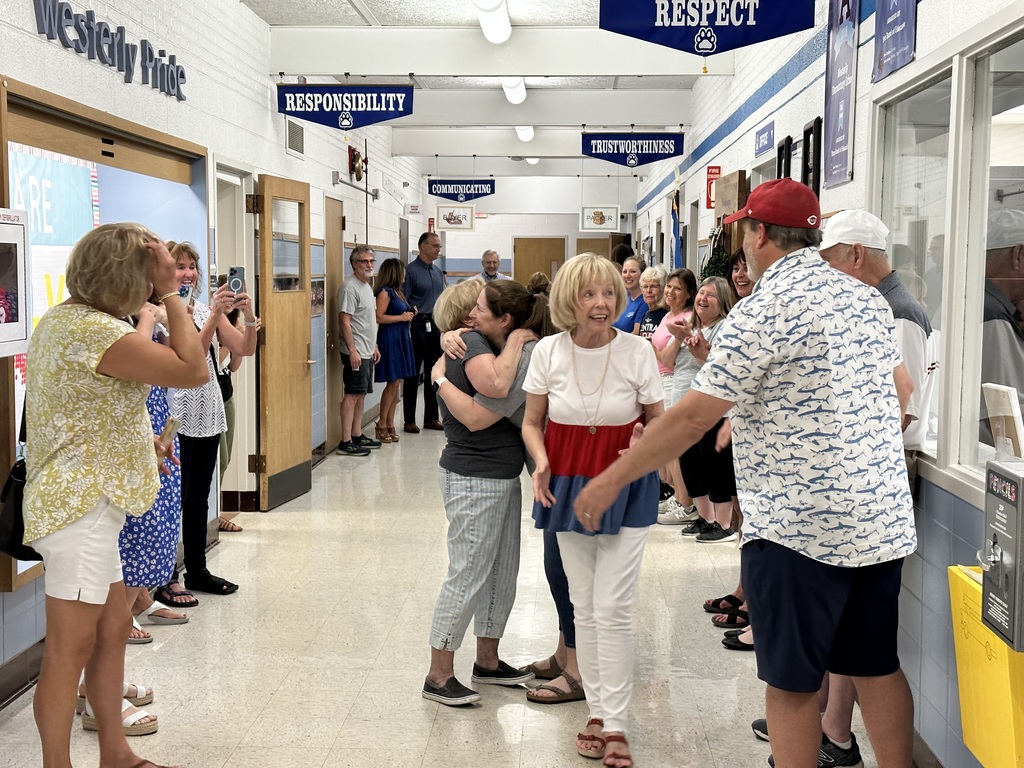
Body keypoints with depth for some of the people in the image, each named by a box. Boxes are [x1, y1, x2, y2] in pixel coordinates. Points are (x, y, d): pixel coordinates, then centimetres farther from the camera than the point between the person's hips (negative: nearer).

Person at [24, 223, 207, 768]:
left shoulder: (61, 318, 11)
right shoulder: (95, 331, -22)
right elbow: (194, 370, -22)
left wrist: (136, 442, 18)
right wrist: (171, 292, -17)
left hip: (86, 501, 11)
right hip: (81, 505, -11)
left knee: (113, 627, 17)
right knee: (72, 647, -1)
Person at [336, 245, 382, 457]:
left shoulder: (367, 287, 17)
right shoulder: (350, 287, -13)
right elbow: (345, 320, -18)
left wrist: (374, 346, 22)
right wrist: (352, 350, -22)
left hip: (367, 351, 10)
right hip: (355, 352, -9)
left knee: (361, 394, 13)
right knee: (352, 394, -10)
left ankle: (357, 436, 20)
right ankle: (346, 442, -9)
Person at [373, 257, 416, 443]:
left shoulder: (396, 291, 15)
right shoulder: (385, 292, -12)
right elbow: (379, 317, -19)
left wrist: (409, 314, 6)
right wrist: (402, 317, -13)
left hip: (401, 339, 9)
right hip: (389, 339, -9)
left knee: (396, 384, 9)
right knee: (392, 383, -6)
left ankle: (390, 424, 14)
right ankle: (382, 424, 4)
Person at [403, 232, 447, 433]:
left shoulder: (438, 271, 13)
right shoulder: (411, 270, -9)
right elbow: (403, 302, -11)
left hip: (436, 325, 7)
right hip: (418, 325, -7)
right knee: (413, 374, 0)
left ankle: (431, 417, 21)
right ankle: (409, 420, 5)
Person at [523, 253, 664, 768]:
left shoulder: (637, 351, -12)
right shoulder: (548, 351, -7)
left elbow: (659, 419, 1)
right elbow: (532, 422, 4)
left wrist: (645, 441, -21)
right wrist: (541, 463, -15)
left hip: (626, 486, -2)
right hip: (567, 485, 3)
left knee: (612, 608, -6)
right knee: (584, 607, 11)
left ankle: (614, 724, 7)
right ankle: (597, 712, 25)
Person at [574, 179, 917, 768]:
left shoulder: (765, 309, -15)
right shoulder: (866, 298, 9)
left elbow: (694, 417, -17)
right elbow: (902, 388, 22)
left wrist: (612, 480, -8)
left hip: (800, 526, -8)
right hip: (884, 519, 8)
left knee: (792, 681, 5)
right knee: (877, 666, 18)